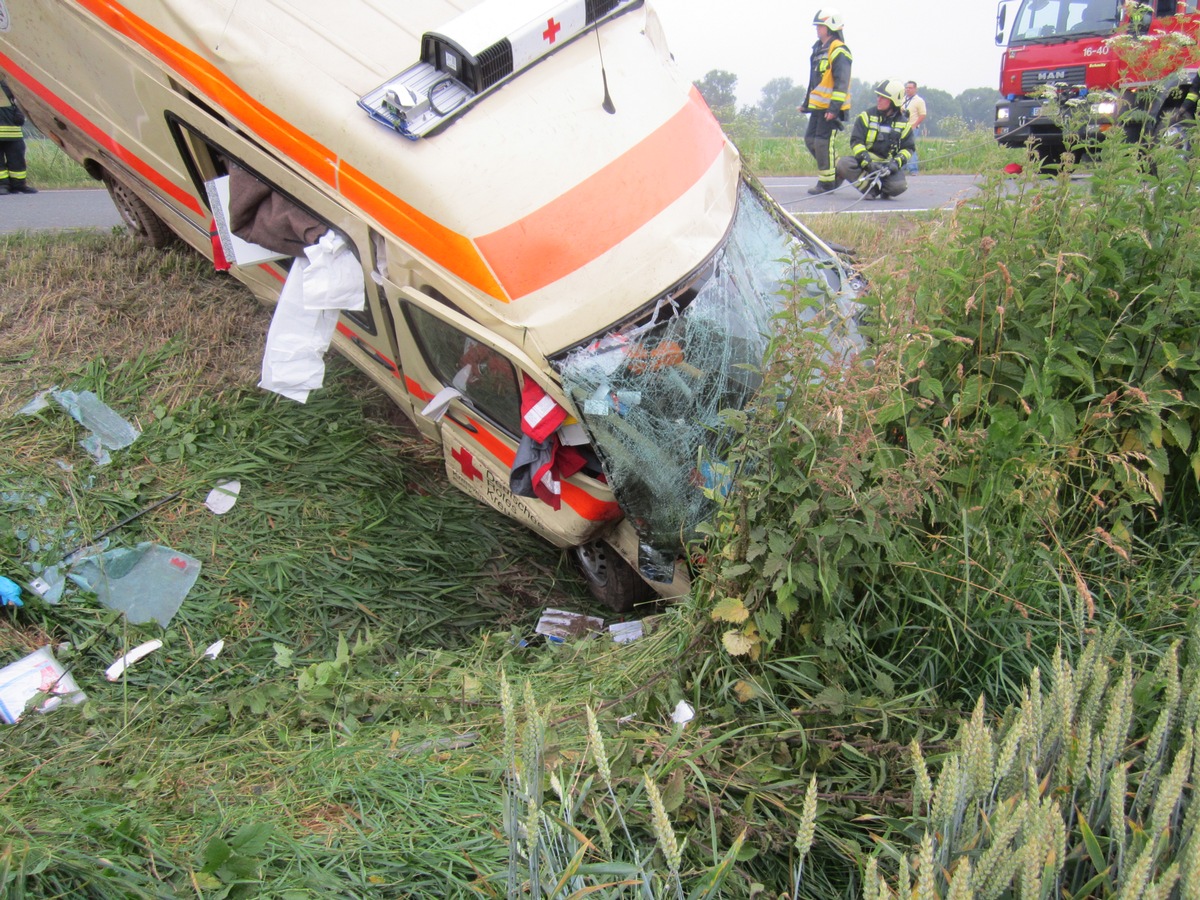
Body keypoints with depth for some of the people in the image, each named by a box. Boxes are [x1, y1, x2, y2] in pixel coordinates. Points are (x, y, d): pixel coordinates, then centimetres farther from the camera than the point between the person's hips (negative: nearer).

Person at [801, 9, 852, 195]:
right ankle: (834, 173, 20)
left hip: (831, 108, -10)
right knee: (810, 139, 11)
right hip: (818, 106, 10)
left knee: (822, 142, -11)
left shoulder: (839, 51, -11)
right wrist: (807, 103, 25)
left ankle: (826, 182, -2)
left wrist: (834, 107, -24)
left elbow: (841, 82, -18)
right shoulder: (819, 49, 18)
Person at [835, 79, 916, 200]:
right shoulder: (866, 116, -1)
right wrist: (867, 162, -24)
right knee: (843, 164, -31)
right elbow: (856, 142, -8)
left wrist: (896, 162, -14)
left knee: (899, 186, -30)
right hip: (864, 162, 0)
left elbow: (909, 148, 7)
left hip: (888, 164, 0)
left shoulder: (903, 123, 5)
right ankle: (871, 189, -23)